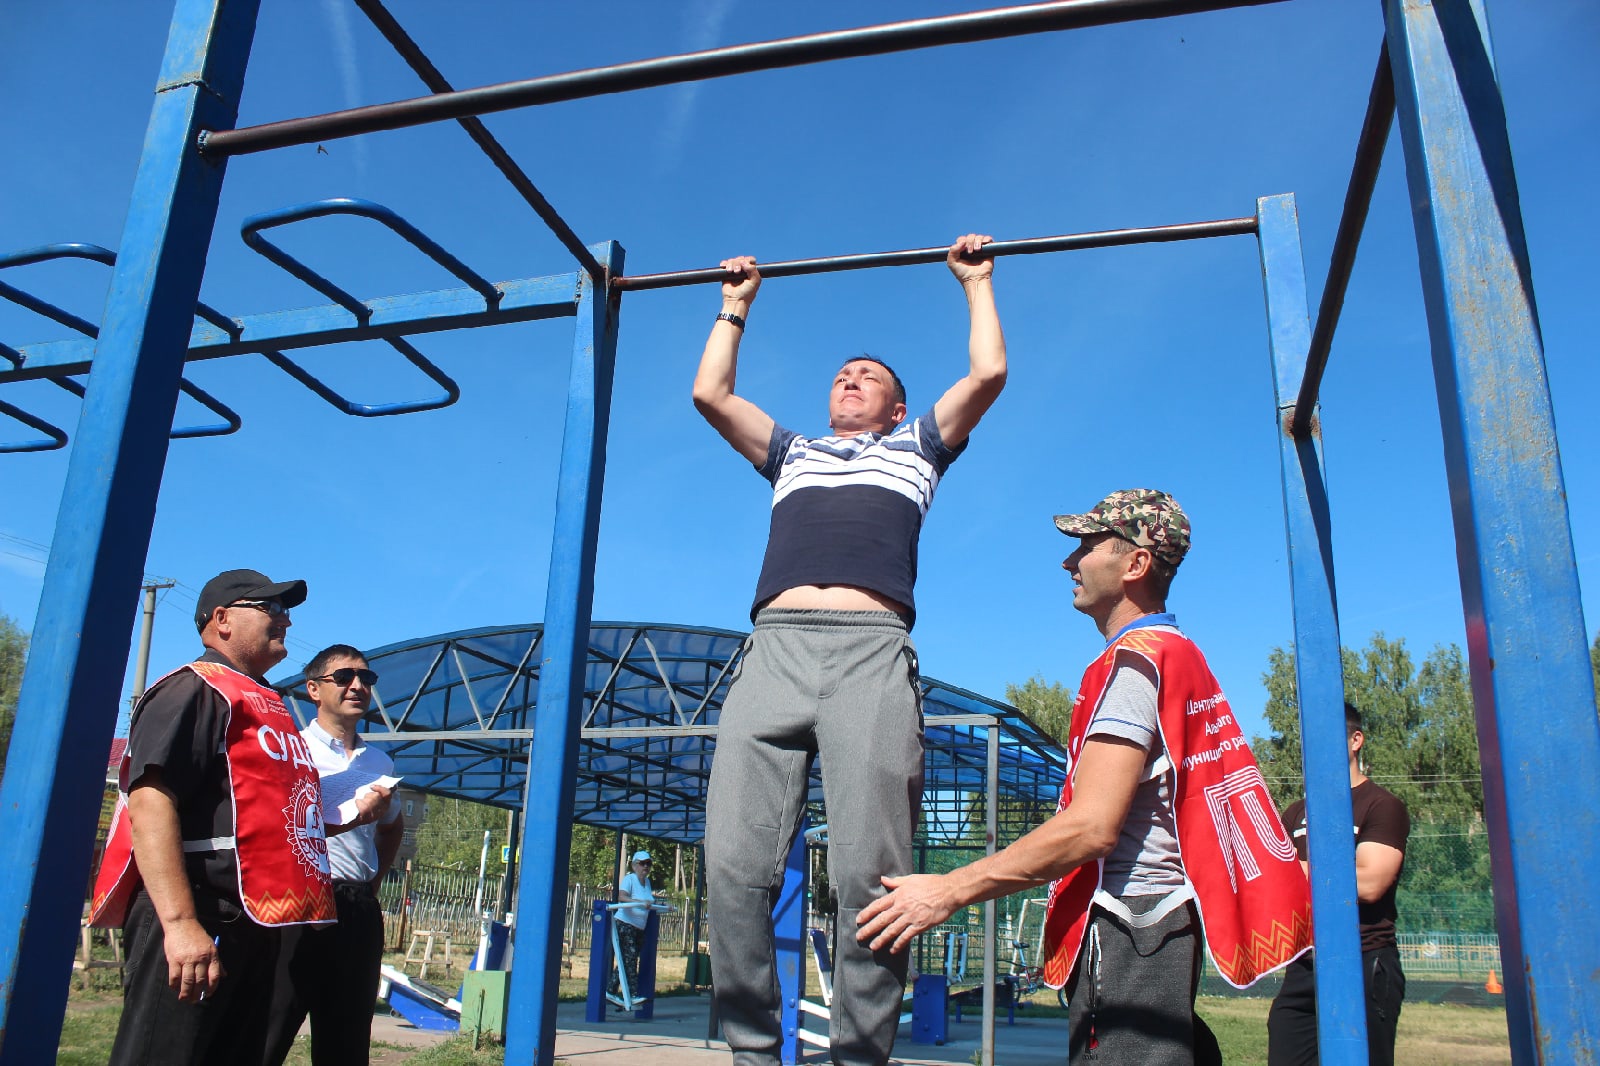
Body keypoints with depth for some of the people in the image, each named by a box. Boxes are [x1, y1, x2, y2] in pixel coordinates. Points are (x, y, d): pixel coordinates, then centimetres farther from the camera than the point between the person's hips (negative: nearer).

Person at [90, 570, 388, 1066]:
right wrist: (180, 922, -28)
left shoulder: (268, 705, 21)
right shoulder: (195, 688, -8)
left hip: (258, 925, 10)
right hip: (197, 917, -9)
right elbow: (149, 802, -21)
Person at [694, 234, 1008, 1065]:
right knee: (735, 865, -11)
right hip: (772, 651, 3)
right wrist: (735, 306, 47)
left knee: (869, 877, -12)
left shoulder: (916, 448, 30)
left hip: (871, 652, -2)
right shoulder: (791, 454, 37)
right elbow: (709, 392, 36)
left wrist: (977, 283, 35)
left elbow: (988, 374, 22)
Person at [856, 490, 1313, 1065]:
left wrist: (949, 890, -20)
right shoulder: (1177, 652, 18)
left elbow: (1089, 828, -23)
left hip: (1125, 928, -10)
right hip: (1161, 915, 10)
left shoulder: (1135, 659, -14)